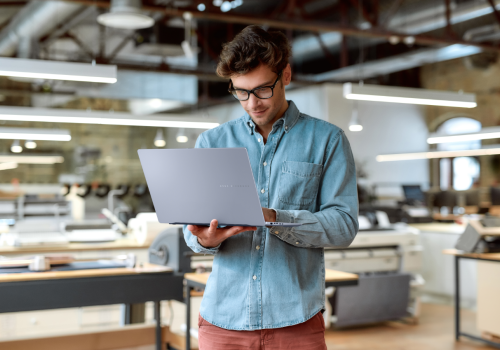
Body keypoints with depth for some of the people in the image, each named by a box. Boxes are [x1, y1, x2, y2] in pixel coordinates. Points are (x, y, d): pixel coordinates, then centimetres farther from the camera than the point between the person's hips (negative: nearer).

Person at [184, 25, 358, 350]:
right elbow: (193, 224, 7)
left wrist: (273, 218, -20)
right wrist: (205, 239, -17)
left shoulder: (327, 139, 3)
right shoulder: (211, 142, 11)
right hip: (223, 315, 2)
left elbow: (344, 224, -5)